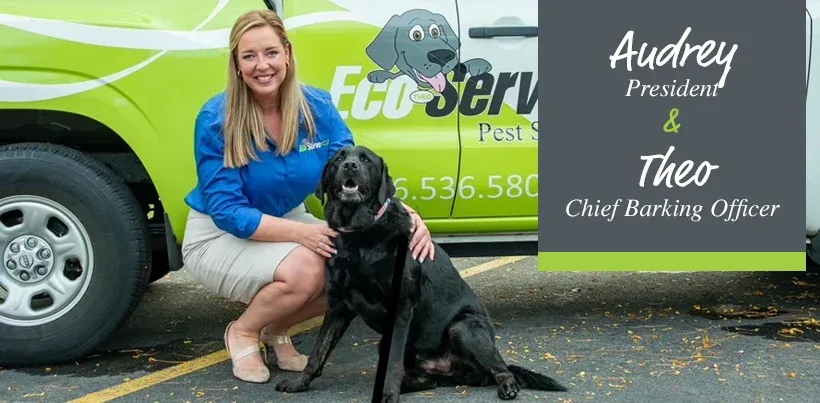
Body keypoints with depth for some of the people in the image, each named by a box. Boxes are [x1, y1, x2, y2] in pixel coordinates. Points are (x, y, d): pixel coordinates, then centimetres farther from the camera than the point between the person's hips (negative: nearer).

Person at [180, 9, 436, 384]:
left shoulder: (317, 106, -11)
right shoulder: (216, 120, -22)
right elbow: (226, 211, -24)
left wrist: (404, 213, -30)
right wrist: (301, 233, -35)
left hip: (289, 221, 5)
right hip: (218, 236, -5)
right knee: (304, 269, -33)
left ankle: (276, 329, 6)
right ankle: (243, 332, -2)